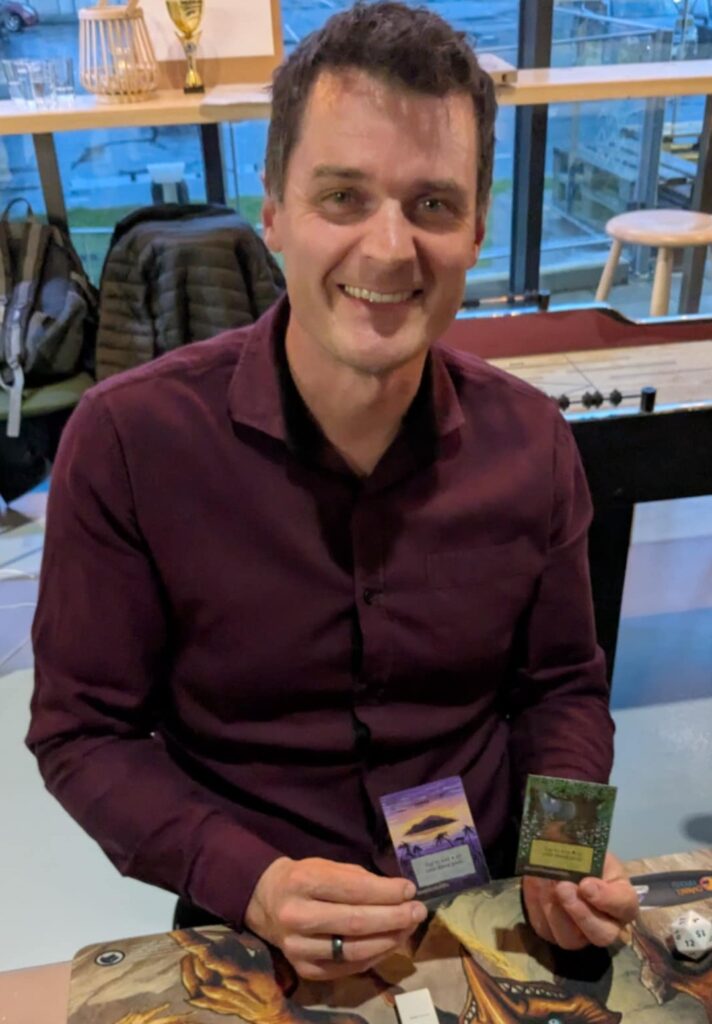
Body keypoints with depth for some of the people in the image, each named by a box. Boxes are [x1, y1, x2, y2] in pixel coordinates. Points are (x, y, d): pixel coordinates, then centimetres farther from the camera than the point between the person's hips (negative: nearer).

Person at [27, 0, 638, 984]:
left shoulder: (532, 444, -7)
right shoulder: (127, 441, -16)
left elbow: (562, 688, 5)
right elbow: (81, 729, -8)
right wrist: (251, 882, -20)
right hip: (258, 935, -2)